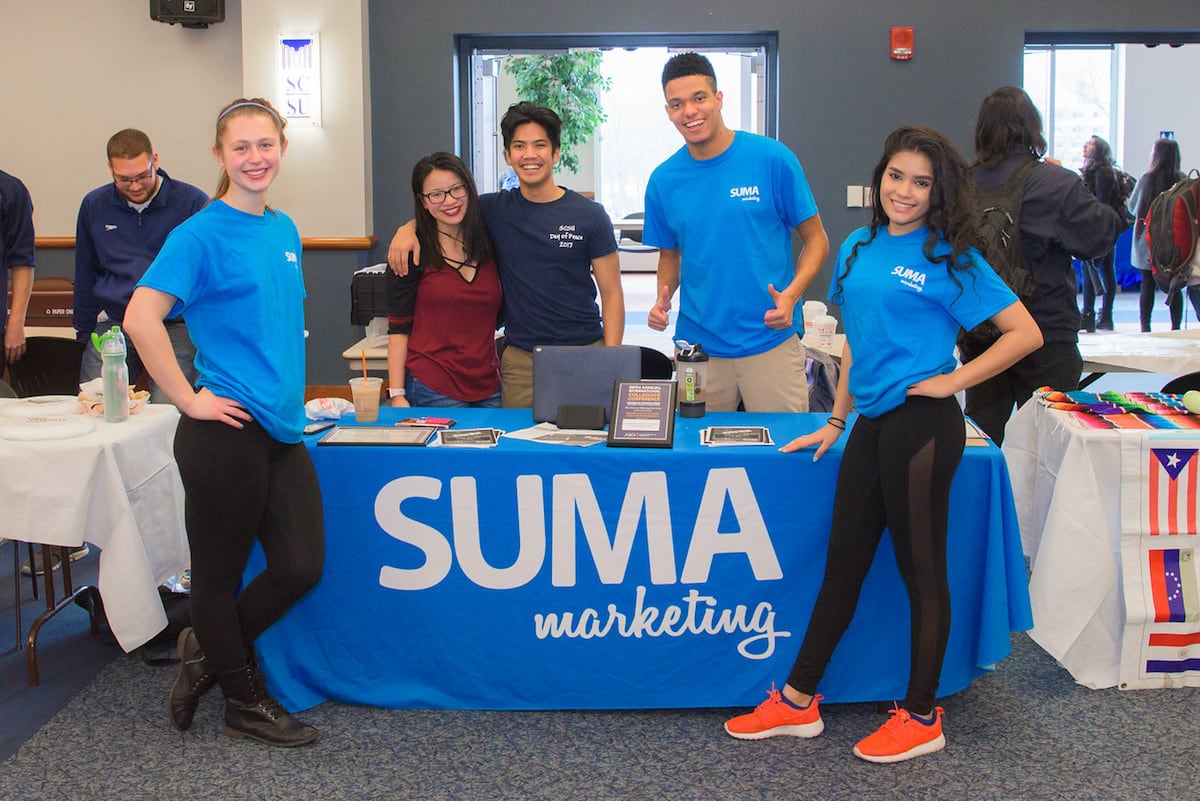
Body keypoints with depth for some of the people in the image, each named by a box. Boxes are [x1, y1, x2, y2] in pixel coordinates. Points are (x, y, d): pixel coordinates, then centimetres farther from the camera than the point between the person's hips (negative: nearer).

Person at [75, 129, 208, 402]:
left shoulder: (192, 202, -1)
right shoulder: (94, 205, 11)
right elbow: (85, 275, 20)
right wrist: (84, 334, 19)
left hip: (176, 328, -3)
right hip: (112, 326, 3)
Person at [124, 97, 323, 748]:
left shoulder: (285, 230, 12)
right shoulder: (201, 234, -10)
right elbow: (142, 318, -19)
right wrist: (189, 399, -17)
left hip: (281, 426, 7)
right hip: (225, 432, -7)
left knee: (301, 566, 7)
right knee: (220, 571, 8)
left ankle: (207, 651, 31)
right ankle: (244, 704, 26)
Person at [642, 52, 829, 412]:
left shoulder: (772, 159, -6)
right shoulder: (664, 180, 4)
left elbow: (816, 239, 0)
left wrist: (791, 294, -16)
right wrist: (663, 299, -4)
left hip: (772, 343, -2)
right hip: (697, 346, 3)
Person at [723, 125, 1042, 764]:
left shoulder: (949, 256, -6)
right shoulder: (859, 248, 12)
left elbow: (1025, 332, -8)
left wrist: (953, 381, -12)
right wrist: (836, 422, 18)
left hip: (921, 423, -7)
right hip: (872, 422, 7)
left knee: (921, 568, 4)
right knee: (843, 560, 13)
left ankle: (921, 718, 18)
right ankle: (798, 701, 24)